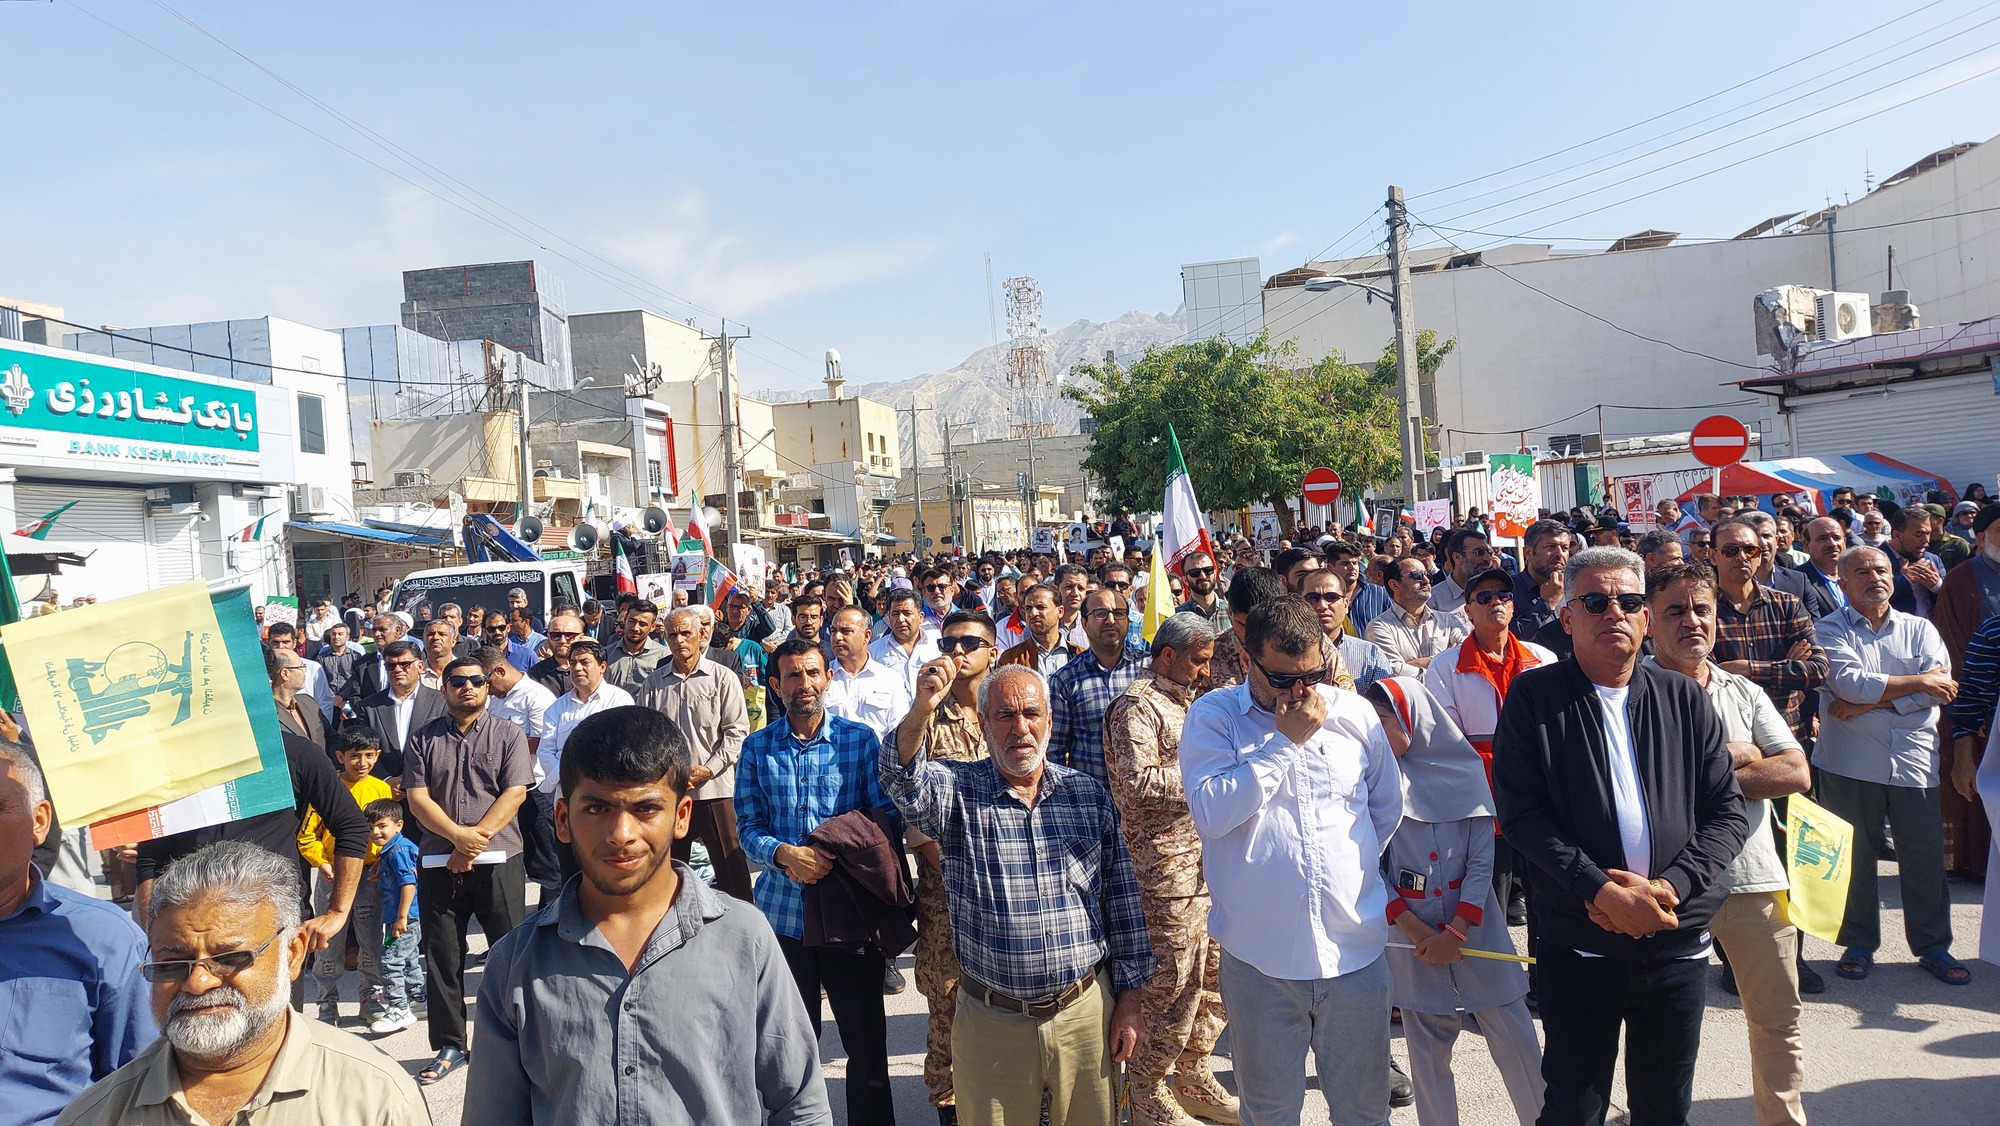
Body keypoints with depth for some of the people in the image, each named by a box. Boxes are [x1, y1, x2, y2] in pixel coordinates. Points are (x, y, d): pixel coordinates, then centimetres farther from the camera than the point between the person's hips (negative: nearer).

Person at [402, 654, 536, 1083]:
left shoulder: (508, 735, 5)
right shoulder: (423, 739, 9)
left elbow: (515, 793, -5)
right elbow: (417, 798, 0)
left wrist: (478, 837, -14)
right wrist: (459, 835, -13)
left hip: (499, 860, -2)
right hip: (439, 862, 2)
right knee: (442, 957, 7)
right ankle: (449, 1046, 19)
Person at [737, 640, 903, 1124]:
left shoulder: (862, 739, -2)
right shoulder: (758, 747, 3)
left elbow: (887, 817, -3)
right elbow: (748, 826, 1)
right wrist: (783, 853, -20)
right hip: (784, 911, 2)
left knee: (866, 1039, 7)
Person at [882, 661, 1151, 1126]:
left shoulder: (1089, 794, 2)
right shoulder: (957, 790, -4)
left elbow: (1122, 898, 6)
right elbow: (906, 784, -27)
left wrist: (1129, 999, 4)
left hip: (1086, 1014, 2)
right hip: (992, 1022, -1)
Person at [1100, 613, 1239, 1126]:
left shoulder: (1186, 701, 19)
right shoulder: (1137, 706, -12)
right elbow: (1139, 783, -22)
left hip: (1206, 862, 9)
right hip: (1166, 868, -9)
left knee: (1214, 978, 15)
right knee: (1173, 988, -1)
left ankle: (1192, 1080, 32)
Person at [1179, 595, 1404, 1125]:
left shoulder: (1355, 713, 3)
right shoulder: (1212, 715, -6)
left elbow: (1388, 807, 18)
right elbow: (1210, 813, -20)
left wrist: (1353, 867, 11)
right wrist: (1285, 741, -17)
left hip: (1355, 952, 2)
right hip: (1260, 956, -2)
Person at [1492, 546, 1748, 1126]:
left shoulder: (1685, 700, 6)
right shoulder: (1533, 697, -4)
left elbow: (1728, 813, 2)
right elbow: (1520, 813, -10)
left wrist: (1669, 886, -13)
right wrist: (1603, 891, -18)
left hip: (1678, 942, 3)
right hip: (1576, 944, -3)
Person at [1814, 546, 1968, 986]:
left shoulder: (1920, 629, 11)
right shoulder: (1830, 630, 2)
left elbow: (1941, 688, -4)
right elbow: (1848, 681, -14)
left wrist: (1867, 703, -12)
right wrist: (1917, 681, -8)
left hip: (1914, 760, 2)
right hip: (1851, 763, -2)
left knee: (1925, 856, 7)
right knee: (1854, 856, 6)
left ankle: (1932, 946, 22)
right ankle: (1859, 944, 19)